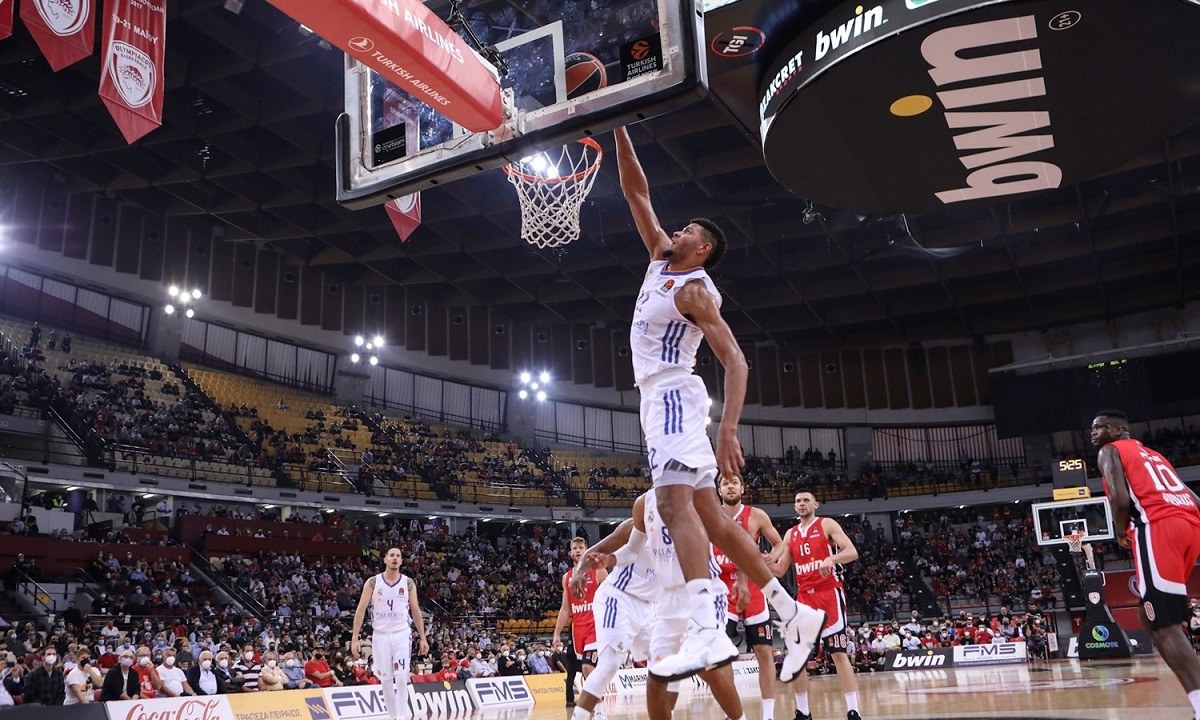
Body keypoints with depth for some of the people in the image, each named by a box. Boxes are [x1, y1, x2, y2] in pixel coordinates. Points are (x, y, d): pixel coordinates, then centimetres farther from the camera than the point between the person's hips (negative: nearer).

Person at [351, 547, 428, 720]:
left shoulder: (408, 583, 1)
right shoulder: (373, 582, -3)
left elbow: (416, 610, 7)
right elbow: (361, 609, -4)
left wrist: (423, 638, 4)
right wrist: (355, 638, -11)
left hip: (402, 634, 0)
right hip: (380, 635, 0)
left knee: (401, 677, -10)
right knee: (385, 679, 5)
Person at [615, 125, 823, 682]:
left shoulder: (696, 290, -9)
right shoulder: (661, 257, 15)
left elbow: (735, 362, -16)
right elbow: (636, 192, 18)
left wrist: (728, 429, -28)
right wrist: (618, 128, 10)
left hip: (674, 395, -9)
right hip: (661, 399, 9)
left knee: (674, 500, -27)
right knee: (709, 518, 8)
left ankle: (706, 632, -40)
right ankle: (793, 614, 12)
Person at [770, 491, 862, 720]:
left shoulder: (827, 524, -2)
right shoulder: (791, 534, 14)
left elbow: (852, 552, -13)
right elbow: (780, 570, 15)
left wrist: (831, 559, -32)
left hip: (829, 593, -6)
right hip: (804, 596, 6)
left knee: (838, 653, -8)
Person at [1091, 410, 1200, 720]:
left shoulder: (1110, 451, 10)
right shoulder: (1153, 455, 33)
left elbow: (1121, 499, -8)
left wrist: (1122, 533, 8)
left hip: (1158, 527, -8)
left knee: (1164, 625, -11)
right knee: (1150, 614, 19)